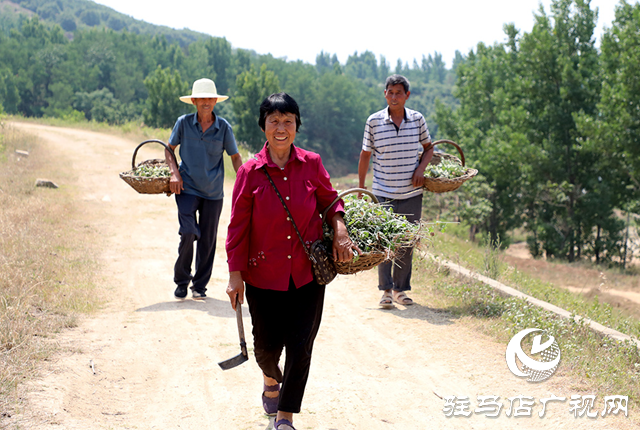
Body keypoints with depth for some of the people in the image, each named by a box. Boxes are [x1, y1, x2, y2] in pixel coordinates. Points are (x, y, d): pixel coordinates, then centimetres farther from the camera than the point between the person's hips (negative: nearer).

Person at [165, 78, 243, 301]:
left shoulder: (223, 127, -3)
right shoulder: (184, 123, -3)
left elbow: (235, 157, 6)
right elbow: (169, 149, 10)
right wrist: (174, 173, -5)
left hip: (213, 192, 1)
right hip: (187, 188, -1)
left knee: (208, 239, 6)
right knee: (188, 233, -15)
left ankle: (199, 285, 21)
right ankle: (181, 280, 6)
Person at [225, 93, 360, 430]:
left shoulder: (311, 164, -2)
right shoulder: (250, 172, -7)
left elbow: (329, 199, 14)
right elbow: (238, 226, -3)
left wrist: (339, 229, -5)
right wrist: (235, 274, -5)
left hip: (308, 272, 1)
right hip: (265, 273, -1)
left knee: (300, 346, 0)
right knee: (268, 345, 8)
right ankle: (271, 379, 45)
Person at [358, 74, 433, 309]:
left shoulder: (417, 120, 2)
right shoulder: (374, 122, -3)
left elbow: (428, 148, 17)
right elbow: (365, 155, 5)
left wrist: (421, 168, -2)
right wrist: (361, 189, 5)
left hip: (412, 194, 2)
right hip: (383, 194, -2)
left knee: (407, 243, 8)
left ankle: (401, 288, 20)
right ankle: (386, 290, 5)